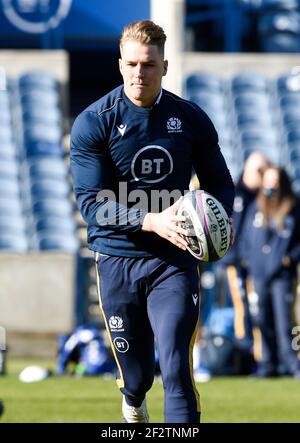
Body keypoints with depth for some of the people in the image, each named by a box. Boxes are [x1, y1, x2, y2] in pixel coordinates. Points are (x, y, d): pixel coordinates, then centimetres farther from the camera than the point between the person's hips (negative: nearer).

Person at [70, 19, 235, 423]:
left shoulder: (192, 120, 1)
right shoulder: (93, 124, -7)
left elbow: (219, 182, 12)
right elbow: (91, 202, -13)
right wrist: (152, 222, -27)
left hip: (174, 258, 0)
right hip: (117, 259, 0)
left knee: (177, 370, -15)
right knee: (134, 371, 13)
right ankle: (133, 404, 49)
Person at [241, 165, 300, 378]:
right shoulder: (256, 208, 11)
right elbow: (247, 236, 19)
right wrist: (249, 259, 9)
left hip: (282, 275, -4)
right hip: (258, 274, 4)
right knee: (263, 320, 6)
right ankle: (268, 364, 13)